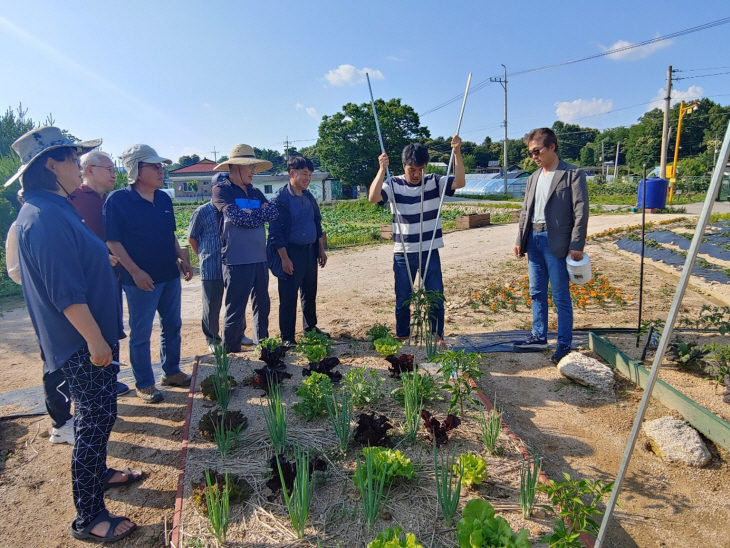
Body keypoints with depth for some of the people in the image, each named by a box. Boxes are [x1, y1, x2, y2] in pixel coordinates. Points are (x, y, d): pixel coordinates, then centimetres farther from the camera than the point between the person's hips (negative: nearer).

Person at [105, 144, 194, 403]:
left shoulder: (164, 199, 7)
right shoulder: (118, 200, -12)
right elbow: (112, 240, -14)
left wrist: (181, 258, 8)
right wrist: (135, 271, -19)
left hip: (170, 275, 7)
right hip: (142, 280, -7)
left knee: (172, 326, 16)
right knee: (141, 333, 5)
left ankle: (171, 372, 33)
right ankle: (144, 385, 19)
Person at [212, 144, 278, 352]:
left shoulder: (255, 192, 14)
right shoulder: (221, 190, -5)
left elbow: (273, 213, -1)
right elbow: (237, 216, -20)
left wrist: (250, 212, -14)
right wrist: (260, 214, -7)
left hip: (260, 259, 7)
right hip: (237, 261, -7)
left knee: (262, 304, 16)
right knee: (235, 309, 1)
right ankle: (231, 352, 14)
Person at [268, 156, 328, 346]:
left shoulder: (309, 197, 10)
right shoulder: (281, 198, -11)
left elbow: (317, 224, 18)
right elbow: (276, 231, -14)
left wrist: (321, 249, 15)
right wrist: (284, 258, -17)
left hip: (310, 251, 7)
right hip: (291, 253, -7)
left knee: (310, 293, 17)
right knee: (288, 297, 0)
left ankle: (310, 326, 34)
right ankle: (287, 337, 11)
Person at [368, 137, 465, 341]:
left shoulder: (434, 182, -1)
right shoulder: (394, 185, -6)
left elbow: (460, 182, -14)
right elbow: (373, 197, -22)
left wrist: (457, 152, -24)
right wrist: (382, 169, -31)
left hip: (430, 252, 1)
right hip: (403, 254, -1)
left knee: (436, 298, 7)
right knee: (402, 299, 11)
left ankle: (438, 337, 25)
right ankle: (401, 338, 28)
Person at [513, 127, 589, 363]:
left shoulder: (573, 175, -5)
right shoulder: (533, 178, 15)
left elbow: (581, 211, -10)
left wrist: (576, 245, -15)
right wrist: (520, 239, 11)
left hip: (556, 242, -7)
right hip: (534, 239, 7)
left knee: (561, 297, 0)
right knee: (537, 293, 14)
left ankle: (564, 344, 11)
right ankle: (539, 336, 27)